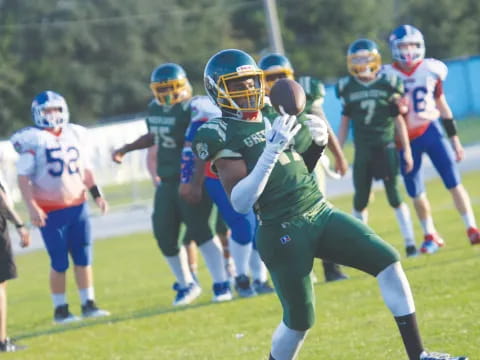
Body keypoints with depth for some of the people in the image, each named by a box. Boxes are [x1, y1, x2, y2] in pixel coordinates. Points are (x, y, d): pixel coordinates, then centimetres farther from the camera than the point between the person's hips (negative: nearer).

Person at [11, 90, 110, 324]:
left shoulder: (76, 135, 8)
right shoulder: (32, 140, -9)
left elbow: (86, 170, 17)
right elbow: (23, 178, -9)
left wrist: (96, 195, 8)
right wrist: (32, 207, -17)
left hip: (77, 206, 5)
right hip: (50, 211, -5)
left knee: (83, 257, 5)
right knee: (59, 262, -2)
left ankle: (88, 304, 14)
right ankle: (60, 310, 9)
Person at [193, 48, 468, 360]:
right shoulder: (222, 136, -11)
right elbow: (241, 202, -20)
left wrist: (317, 145, 3)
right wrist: (270, 152, -26)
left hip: (321, 214, 7)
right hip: (283, 233, -7)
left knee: (388, 261, -4)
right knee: (300, 319, -2)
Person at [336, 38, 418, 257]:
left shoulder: (388, 85, -3)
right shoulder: (347, 88, 2)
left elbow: (398, 120, 3)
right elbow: (345, 122, 9)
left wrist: (407, 150, 3)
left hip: (386, 148, -2)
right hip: (362, 151, 2)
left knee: (395, 197, -3)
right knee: (360, 201, 3)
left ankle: (410, 243, 6)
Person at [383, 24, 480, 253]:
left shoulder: (431, 70, -1)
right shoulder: (387, 77, -7)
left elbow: (442, 106, 8)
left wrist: (454, 139, 10)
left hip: (431, 131, 1)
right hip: (406, 139, -1)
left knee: (454, 182, -4)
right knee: (415, 193, 5)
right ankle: (431, 236, 21)